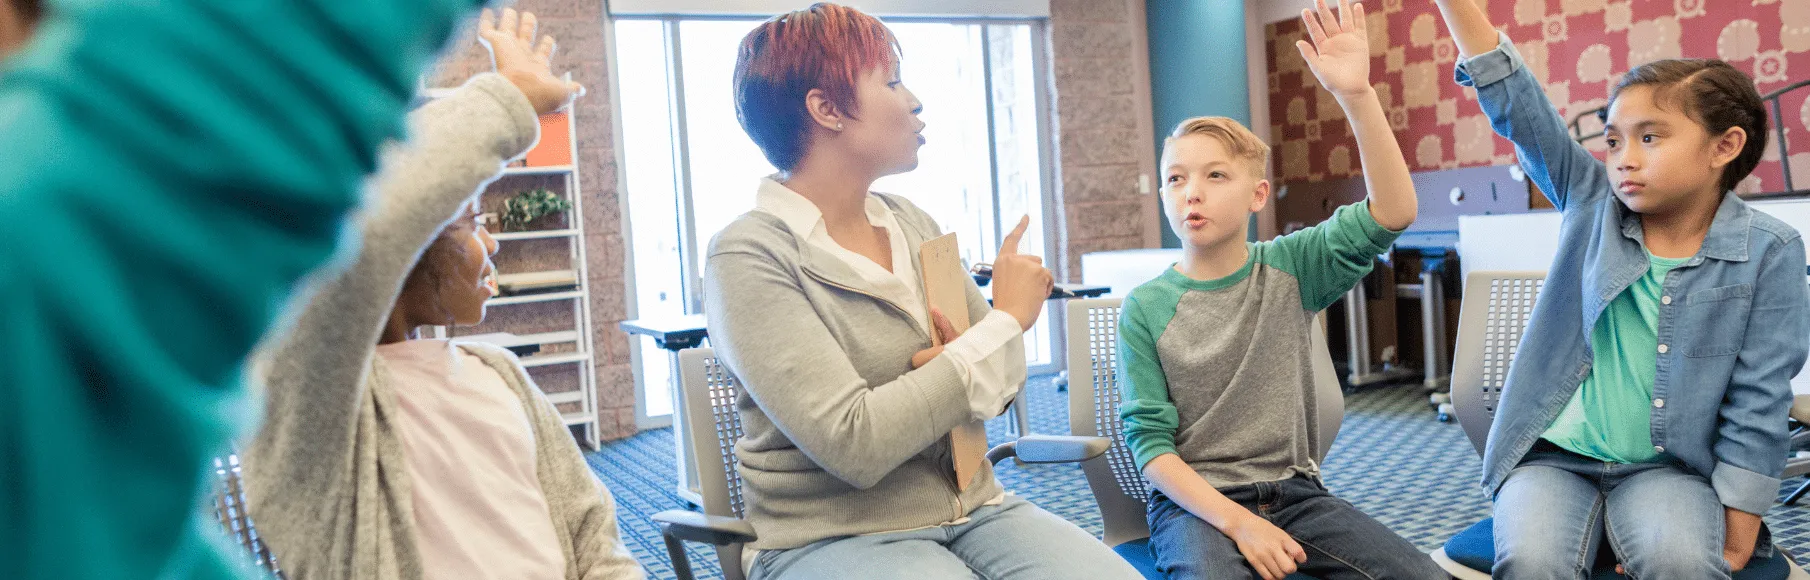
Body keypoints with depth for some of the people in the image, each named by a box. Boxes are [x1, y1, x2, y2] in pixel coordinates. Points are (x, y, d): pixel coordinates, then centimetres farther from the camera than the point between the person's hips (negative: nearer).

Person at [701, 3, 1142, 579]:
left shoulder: (913, 223, 6)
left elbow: (1008, 369, 11)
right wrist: (1005, 321, -16)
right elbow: (852, 444, -23)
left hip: (974, 508, 5)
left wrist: (960, 363, -14)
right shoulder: (747, 257, -14)